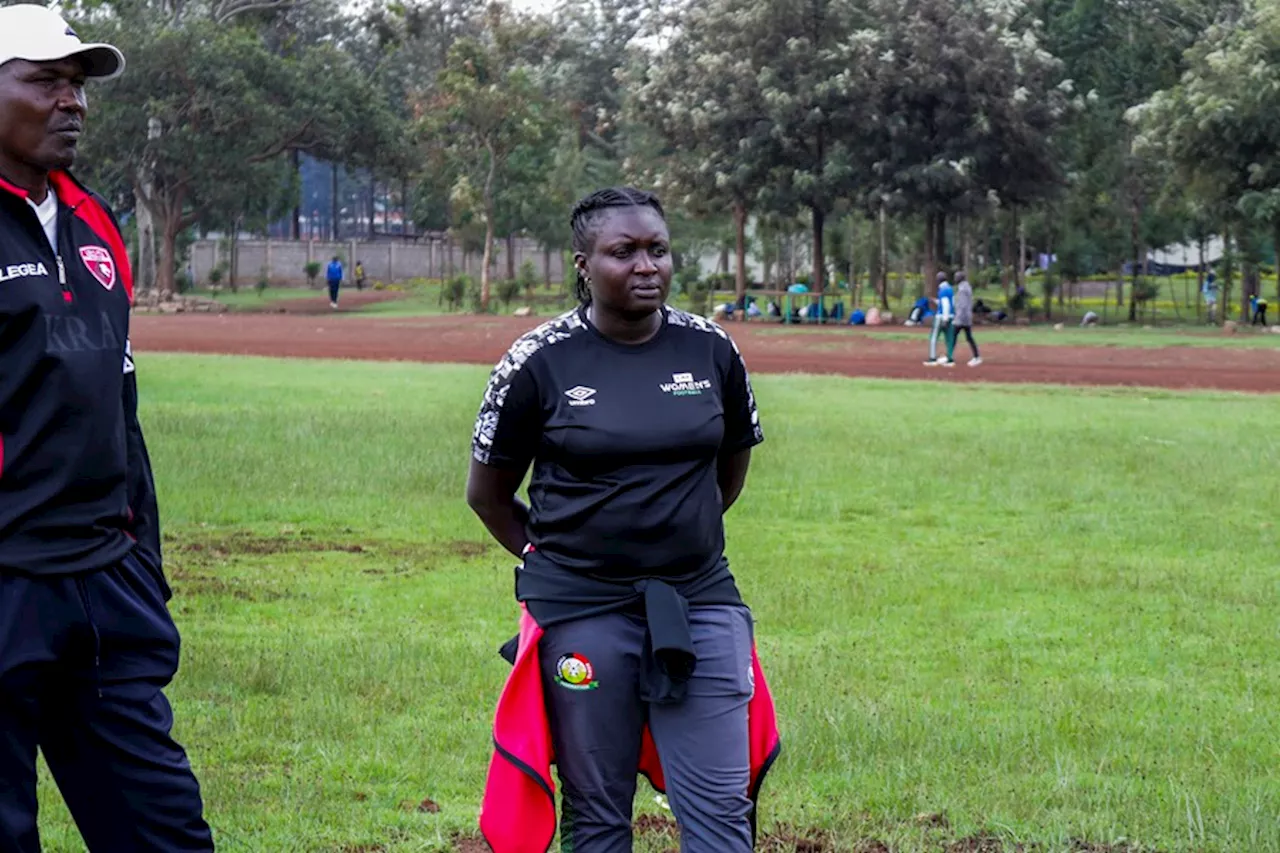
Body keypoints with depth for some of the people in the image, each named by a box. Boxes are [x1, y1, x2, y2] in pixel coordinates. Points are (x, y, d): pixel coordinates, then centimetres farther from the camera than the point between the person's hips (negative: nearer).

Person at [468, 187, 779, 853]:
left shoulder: (711, 350, 2)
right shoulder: (540, 361, -5)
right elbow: (487, 494, 5)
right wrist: (553, 557, 9)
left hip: (699, 604, 2)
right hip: (581, 612, -2)